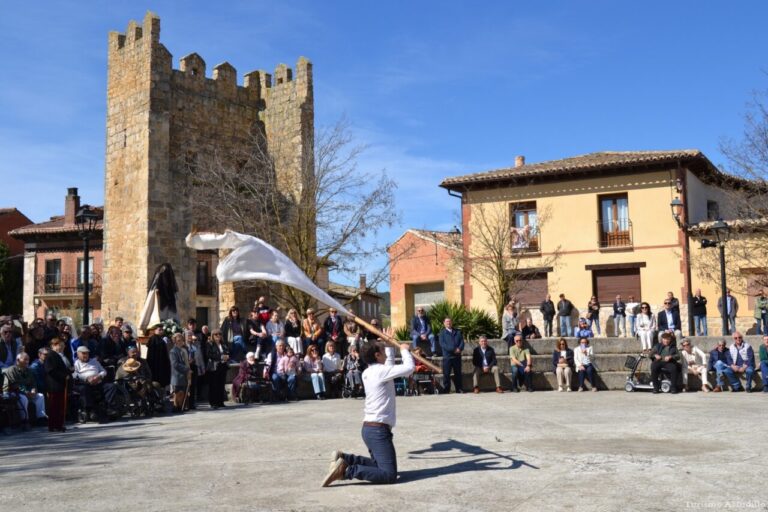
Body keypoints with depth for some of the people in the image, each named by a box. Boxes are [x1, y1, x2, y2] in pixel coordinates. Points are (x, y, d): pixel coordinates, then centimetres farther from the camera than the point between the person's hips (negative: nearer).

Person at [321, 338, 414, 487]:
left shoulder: (369, 372, 13)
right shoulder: (380, 371, -14)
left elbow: (389, 364, 30)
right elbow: (409, 368, -19)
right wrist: (404, 350, -3)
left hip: (370, 428, 10)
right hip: (378, 430, -10)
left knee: (380, 465, 24)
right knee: (390, 475, -12)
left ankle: (344, 459, 13)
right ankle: (347, 471, -17)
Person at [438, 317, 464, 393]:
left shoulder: (457, 332, 16)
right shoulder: (442, 332, 4)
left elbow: (462, 341, 7)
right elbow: (442, 344, -9)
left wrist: (459, 349, -14)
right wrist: (453, 349, -17)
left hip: (457, 356, 3)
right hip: (447, 356, -3)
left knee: (458, 373, 8)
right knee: (446, 374, -2)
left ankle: (459, 389, 14)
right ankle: (446, 390, 4)